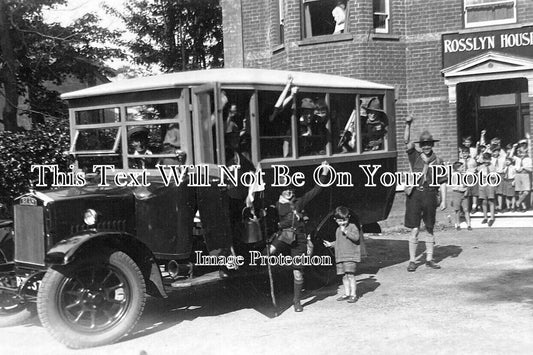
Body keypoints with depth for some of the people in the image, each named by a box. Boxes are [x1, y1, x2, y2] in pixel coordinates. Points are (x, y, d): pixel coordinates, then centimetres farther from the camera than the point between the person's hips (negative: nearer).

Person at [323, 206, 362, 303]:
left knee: (350, 275, -10)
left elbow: (356, 237, -20)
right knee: (344, 276, 9)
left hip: (350, 256, -7)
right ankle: (347, 294, 18)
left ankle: (353, 295, -4)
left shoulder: (352, 227, -3)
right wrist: (331, 244, 17)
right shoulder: (338, 230, 18)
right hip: (340, 257, 7)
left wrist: (345, 231, -21)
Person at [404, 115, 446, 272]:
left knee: (430, 230, 10)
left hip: (430, 196, 1)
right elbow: (407, 141, -10)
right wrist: (408, 125, -22)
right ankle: (412, 261, 8)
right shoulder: (415, 157, 3)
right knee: (414, 230, 0)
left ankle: (429, 259, 21)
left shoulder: (437, 162, 5)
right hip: (415, 195, -1)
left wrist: (443, 200, 0)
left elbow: (442, 183, 6)